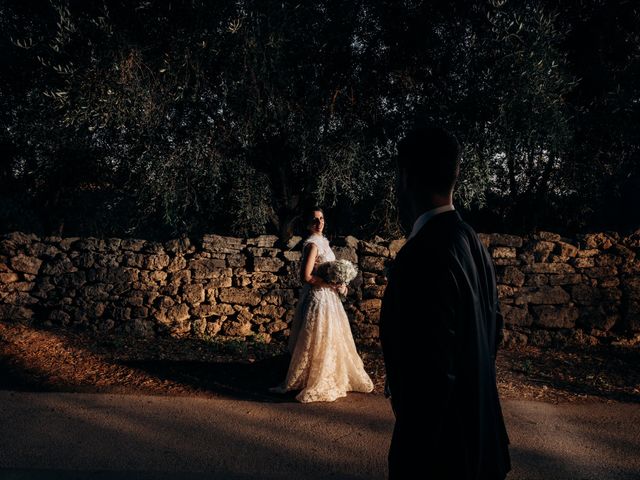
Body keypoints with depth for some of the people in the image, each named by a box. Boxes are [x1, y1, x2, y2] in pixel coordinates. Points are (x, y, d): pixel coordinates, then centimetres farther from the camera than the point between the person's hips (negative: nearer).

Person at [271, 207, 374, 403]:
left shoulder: (322, 241, 11)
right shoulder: (312, 244, -17)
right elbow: (306, 276, -23)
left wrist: (338, 285, 5)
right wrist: (333, 285, -18)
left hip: (327, 296, 9)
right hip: (317, 297, -9)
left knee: (330, 339, 18)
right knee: (316, 341, -3)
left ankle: (328, 379, 32)